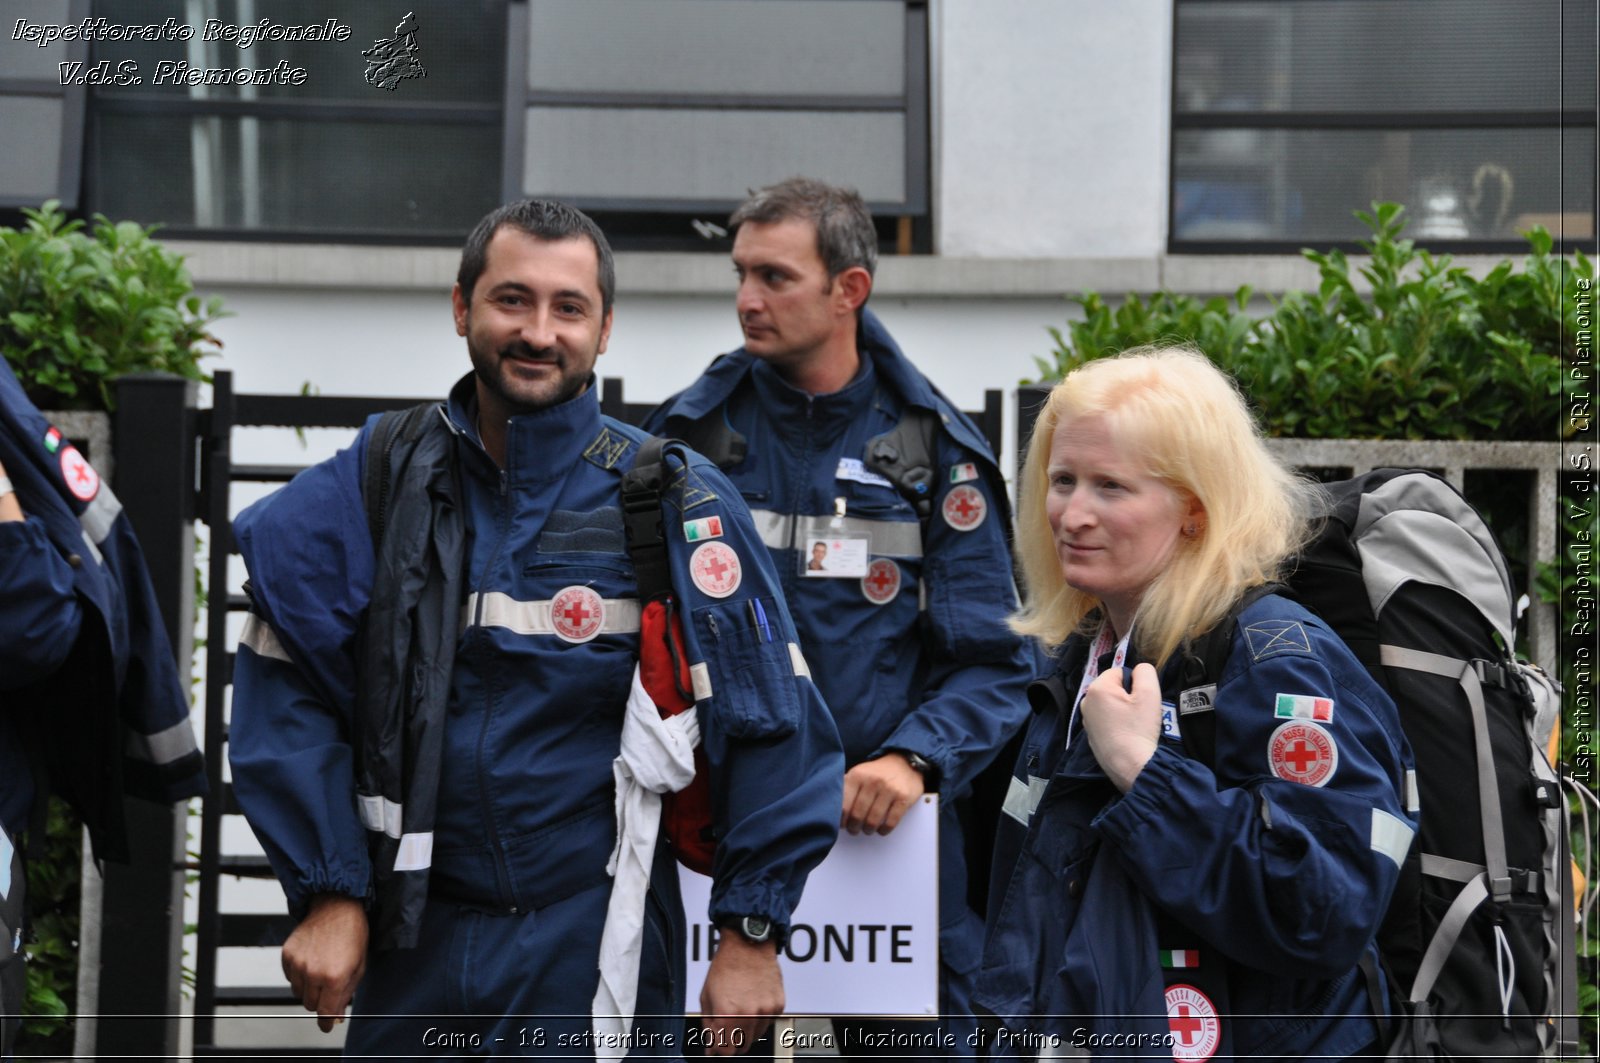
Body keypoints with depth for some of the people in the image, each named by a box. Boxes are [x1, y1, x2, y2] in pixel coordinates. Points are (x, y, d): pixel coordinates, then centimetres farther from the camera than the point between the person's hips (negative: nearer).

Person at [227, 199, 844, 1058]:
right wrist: (328, 894, -6)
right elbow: (290, 700, 0)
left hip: (595, 947, -2)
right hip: (415, 938, 2)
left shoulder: (674, 504, -6)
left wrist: (749, 936, -9)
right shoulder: (371, 483, 0)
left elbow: (767, 722, -7)